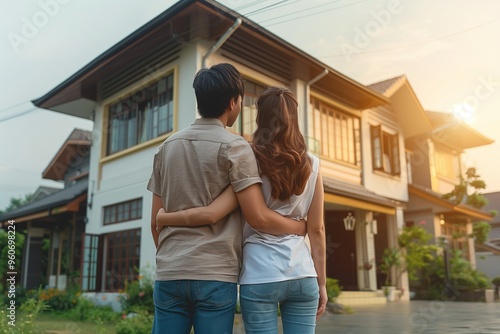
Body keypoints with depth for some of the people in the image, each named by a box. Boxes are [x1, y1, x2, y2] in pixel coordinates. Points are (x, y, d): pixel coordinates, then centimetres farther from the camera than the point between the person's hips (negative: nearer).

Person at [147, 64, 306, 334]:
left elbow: (156, 222, 12)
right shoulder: (234, 146, -6)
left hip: (169, 274, 5)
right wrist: (304, 228, 4)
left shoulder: (167, 146, 10)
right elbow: (259, 218, -12)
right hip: (215, 275, -4)